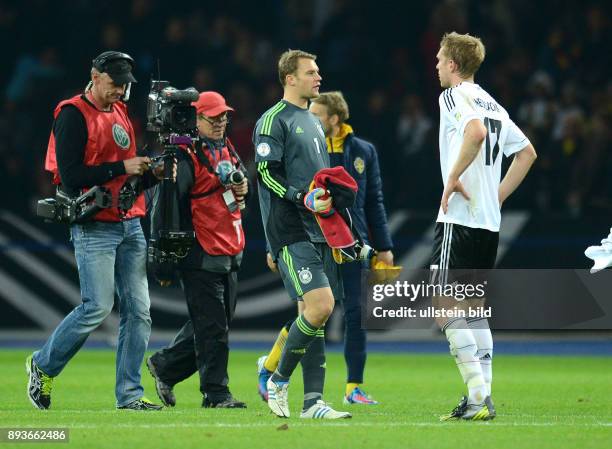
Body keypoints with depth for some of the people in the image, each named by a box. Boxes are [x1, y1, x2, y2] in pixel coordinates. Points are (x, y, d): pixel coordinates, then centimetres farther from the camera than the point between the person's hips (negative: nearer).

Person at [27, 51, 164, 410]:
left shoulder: (121, 113, 17)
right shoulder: (73, 115, -8)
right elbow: (71, 174, -17)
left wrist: (151, 174, 2)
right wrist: (122, 168, -18)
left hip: (130, 224, 8)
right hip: (94, 228, -8)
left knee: (138, 310, 1)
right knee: (98, 307, -12)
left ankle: (130, 394, 5)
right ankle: (43, 366, 9)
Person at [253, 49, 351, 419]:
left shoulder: (314, 122, 22)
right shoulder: (273, 121, -5)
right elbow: (266, 172, -12)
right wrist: (303, 199, -22)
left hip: (317, 232, 9)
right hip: (290, 231, -9)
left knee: (313, 312, 4)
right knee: (320, 305, -19)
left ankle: (313, 402, 3)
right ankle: (278, 381, -3)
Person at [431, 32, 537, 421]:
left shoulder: (455, 95, -7)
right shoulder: (493, 104, 19)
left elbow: (476, 131, -28)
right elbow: (527, 153, 26)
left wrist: (453, 178, -18)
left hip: (459, 218, -9)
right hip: (490, 222, 9)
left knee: (446, 307, -9)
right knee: (475, 308, 13)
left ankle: (478, 397, -18)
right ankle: (483, 398, 9)